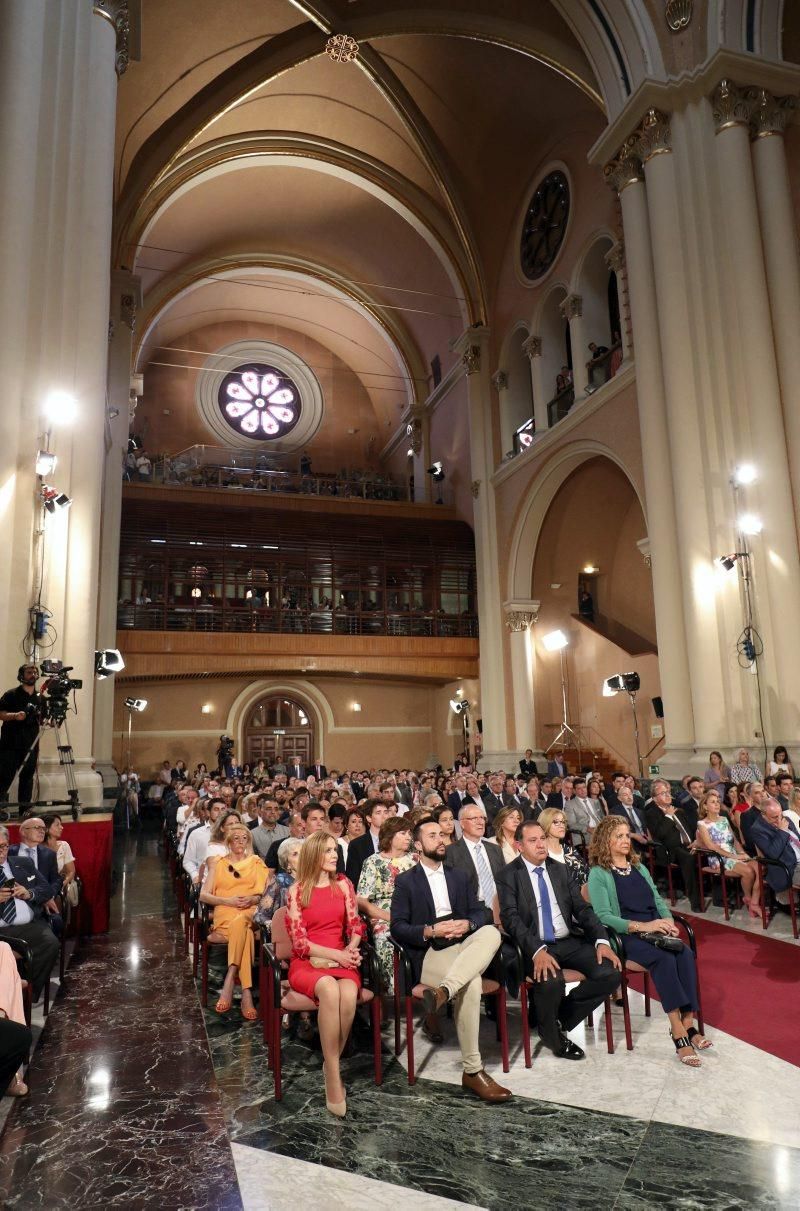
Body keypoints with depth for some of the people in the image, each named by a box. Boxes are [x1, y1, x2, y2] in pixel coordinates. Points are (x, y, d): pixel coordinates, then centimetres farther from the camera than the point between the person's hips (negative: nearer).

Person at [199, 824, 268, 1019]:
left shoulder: (256, 863, 19)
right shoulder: (220, 864, 19)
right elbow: (204, 895, 10)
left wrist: (253, 899, -10)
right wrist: (228, 900, -6)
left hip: (250, 912, 0)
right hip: (224, 912, 0)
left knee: (239, 922, -39)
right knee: (244, 932, -36)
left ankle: (229, 982, -40)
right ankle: (246, 993, -41)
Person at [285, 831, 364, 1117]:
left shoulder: (343, 884, 8)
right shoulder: (297, 891, -2)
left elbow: (355, 925, 8)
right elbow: (299, 940, -6)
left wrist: (351, 949, -13)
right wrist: (336, 954, -17)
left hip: (341, 960, 2)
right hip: (307, 962, -2)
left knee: (349, 994, -33)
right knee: (330, 990, -36)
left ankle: (331, 1065, -11)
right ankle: (333, 1076, -26)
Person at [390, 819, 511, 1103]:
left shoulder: (459, 876, 21)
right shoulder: (405, 881, 7)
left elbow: (479, 912, 15)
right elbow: (397, 928, -1)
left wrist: (467, 924, -9)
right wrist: (431, 930, -16)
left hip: (463, 947, 4)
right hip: (428, 955, -4)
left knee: (491, 932, -32)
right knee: (470, 984, -35)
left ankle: (443, 990, -44)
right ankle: (472, 1070, -25)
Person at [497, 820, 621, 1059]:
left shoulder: (560, 870, 13)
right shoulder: (508, 876, -2)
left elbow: (582, 908, 9)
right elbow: (511, 918, -14)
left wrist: (602, 940, -8)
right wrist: (537, 950, -29)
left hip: (571, 942, 5)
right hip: (535, 947, -5)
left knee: (611, 973, -18)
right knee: (551, 982, -34)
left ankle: (561, 1019, 6)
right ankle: (553, 1036, 2)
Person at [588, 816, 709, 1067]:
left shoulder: (640, 868, 21)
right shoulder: (598, 874, 0)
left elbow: (658, 901, 19)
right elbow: (604, 916, -10)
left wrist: (668, 922, -3)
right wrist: (642, 926, -20)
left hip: (655, 931, 6)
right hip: (625, 936, -6)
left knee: (685, 954, -25)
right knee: (664, 958, -31)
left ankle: (687, 1023, -25)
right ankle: (679, 1033, -29)